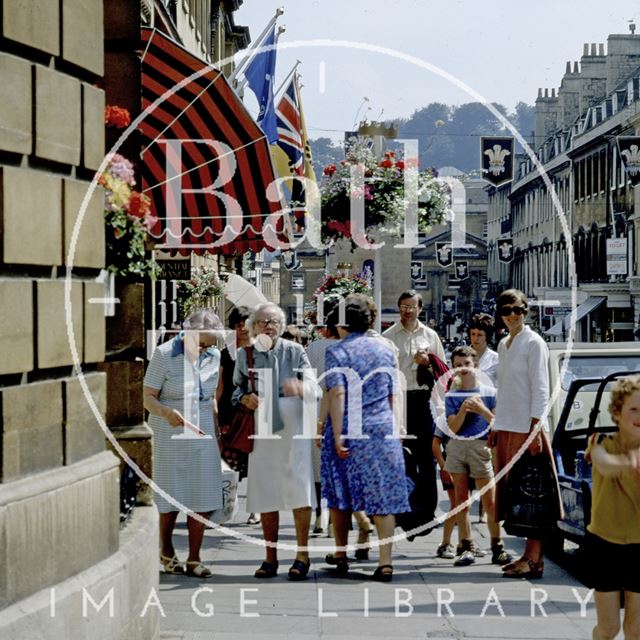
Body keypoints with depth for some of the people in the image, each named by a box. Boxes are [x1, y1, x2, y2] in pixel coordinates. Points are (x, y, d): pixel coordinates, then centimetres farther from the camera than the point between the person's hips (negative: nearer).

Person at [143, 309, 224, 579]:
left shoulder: (214, 356, 4)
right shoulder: (164, 355, -10)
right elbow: (148, 398, -11)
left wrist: (215, 432, 14)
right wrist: (166, 412, -30)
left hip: (202, 435, 4)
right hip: (170, 435, -4)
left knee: (203, 497, 0)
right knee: (172, 496, 4)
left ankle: (194, 559, 8)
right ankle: (166, 551, 26)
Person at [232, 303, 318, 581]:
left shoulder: (294, 351, 3)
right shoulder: (245, 355, 9)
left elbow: (313, 385, -6)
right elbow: (236, 389, 14)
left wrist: (300, 386, -29)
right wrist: (245, 398, -9)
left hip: (292, 426, -2)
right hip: (260, 427, 2)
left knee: (298, 488, -8)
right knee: (265, 491, 5)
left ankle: (302, 554, 0)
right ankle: (270, 556, 14)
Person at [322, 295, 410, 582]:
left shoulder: (336, 351, -4)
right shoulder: (385, 349, 9)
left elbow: (337, 394, -13)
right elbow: (393, 394, 12)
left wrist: (337, 436, -14)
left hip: (348, 430, -2)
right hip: (383, 430, 3)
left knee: (340, 497, 11)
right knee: (383, 496, 0)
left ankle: (341, 558, 20)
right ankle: (385, 562, -6)